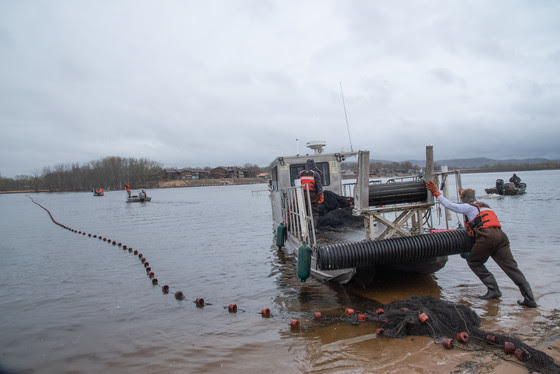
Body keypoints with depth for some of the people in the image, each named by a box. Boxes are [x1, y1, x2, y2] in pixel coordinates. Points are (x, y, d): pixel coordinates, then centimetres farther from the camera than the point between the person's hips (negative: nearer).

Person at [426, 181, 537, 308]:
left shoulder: (468, 207, 11)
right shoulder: (484, 205, 32)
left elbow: (449, 205, 8)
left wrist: (436, 193, 14)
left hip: (487, 236, -7)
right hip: (500, 235, 7)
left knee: (473, 262, 12)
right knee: (511, 266, 3)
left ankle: (494, 289, 3)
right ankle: (529, 298, -3)